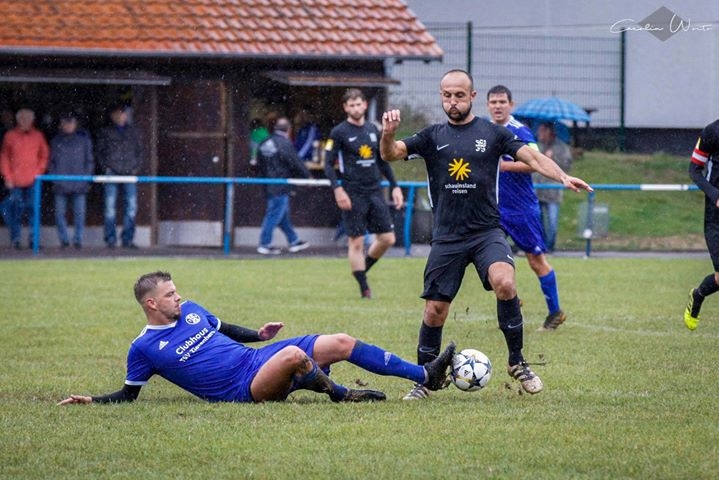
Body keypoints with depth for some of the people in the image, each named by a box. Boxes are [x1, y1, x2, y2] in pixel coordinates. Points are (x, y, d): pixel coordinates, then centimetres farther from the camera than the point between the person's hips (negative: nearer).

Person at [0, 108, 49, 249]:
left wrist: (39, 171, 1)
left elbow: (44, 155, 14)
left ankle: (34, 239, 2)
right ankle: (15, 239, 8)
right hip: (15, 181, -1)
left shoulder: (38, 136, 7)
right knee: (16, 209, 0)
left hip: (33, 180, 1)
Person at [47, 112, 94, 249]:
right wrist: (54, 176, 2)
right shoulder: (56, 140, 9)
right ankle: (64, 240, 9)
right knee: (60, 213, -1)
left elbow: (89, 160, 9)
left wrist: (87, 176, 0)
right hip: (61, 184, 1)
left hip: (79, 184, -1)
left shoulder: (84, 139, 6)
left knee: (79, 213, -4)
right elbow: (51, 161, 13)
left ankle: (78, 239, 3)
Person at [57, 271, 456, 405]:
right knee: (293, 355, -37)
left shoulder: (189, 311, 13)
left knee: (341, 343, 0)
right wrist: (91, 401, -11)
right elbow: (128, 394, 4)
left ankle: (426, 375, 7)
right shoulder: (143, 348, -5)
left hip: (258, 358, 7)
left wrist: (257, 334, 13)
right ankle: (341, 395, -8)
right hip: (243, 389, -7)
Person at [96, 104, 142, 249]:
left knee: (131, 206, -3)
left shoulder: (132, 131, 15)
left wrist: (137, 167, 5)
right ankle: (111, 239, -1)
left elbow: (139, 150, 18)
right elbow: (100, 152, 10)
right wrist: (106, 167, -3)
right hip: (112, 173, -2)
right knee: (110, 206, -5)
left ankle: (128, 238, 3)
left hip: (129, 173, 2)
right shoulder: (105, 132, 9)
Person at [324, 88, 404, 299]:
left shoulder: (373, 130, 13)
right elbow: (328, 164, -4)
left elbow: (383, 161, 21)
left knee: (387, 238, 2)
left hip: (375, 192, 5)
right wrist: (337, 189, -17)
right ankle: (364, 288, 2)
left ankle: (362, 269, 24)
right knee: (356, 242, -4)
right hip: (353, 194, -5)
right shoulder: (339, 133, -3)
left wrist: (394, 186, 14)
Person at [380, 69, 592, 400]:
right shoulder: (432, 137, 7)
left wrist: (563, 177, -19)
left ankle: (516, 362, -10)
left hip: (487, 231, -1)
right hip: (446, 236, 1)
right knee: (434, 310, 0)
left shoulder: (491, 133, 5)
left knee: (505, 284, -27)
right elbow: (390, 154, -3)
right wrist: (388, 135, -26)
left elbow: (531, 157, -1)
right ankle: (423, 380, 19)